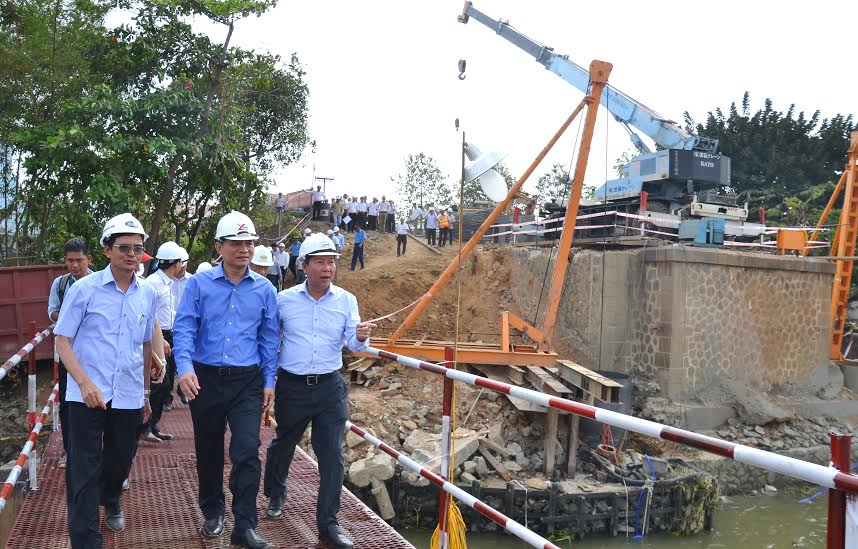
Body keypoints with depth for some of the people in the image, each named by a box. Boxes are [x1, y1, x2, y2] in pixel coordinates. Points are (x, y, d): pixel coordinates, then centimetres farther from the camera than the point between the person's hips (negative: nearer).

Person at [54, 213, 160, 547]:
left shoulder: (147, 294, 5)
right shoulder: (85, 289, -7)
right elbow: (62, 340, -7)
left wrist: (146, 392, 20)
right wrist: (85, 383, -20)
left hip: (129, 397, 4)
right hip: (87, 396, -4)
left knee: (121, 460, 19)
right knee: (84, 471, -1)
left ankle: (110, 501, 49)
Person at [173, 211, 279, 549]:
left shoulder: (264, 290, 4)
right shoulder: (199, 284, -1)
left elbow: (269, 339, 8)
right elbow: (184, 328, -7)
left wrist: (269, 382, 5)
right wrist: (185, 367, -23)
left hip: (247, 382, 0)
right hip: (205, 380, 0)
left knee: (247, 451, -11)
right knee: (208, 451, 14)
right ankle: (212, 512, 34)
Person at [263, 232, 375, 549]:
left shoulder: (346, 301, -1)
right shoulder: (284, 299, -3)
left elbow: (354, 345, -9)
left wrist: (361, 338, -30)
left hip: (331, 388, 0)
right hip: (292, 386, 0)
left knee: (332, 457, -2)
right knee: (282, 445, 19)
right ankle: (276, 495, 47)